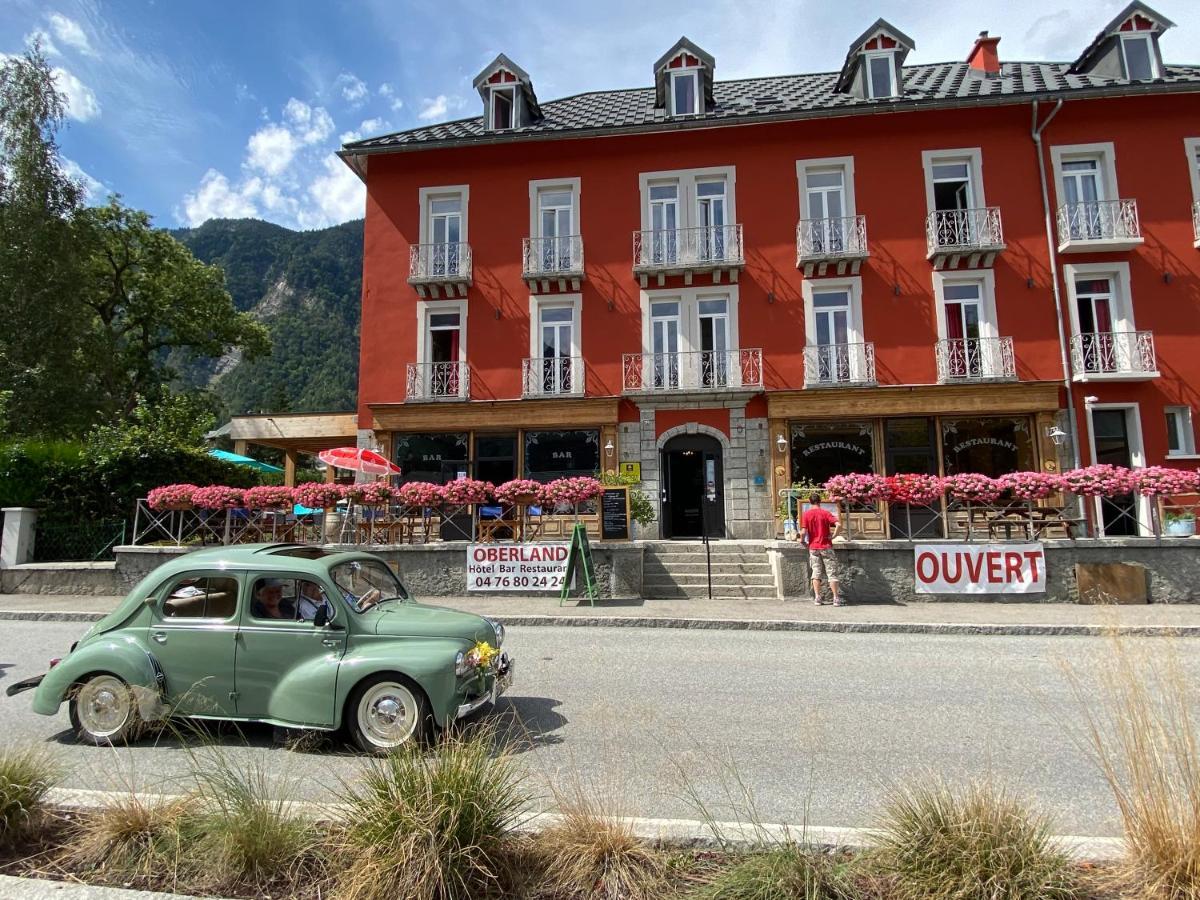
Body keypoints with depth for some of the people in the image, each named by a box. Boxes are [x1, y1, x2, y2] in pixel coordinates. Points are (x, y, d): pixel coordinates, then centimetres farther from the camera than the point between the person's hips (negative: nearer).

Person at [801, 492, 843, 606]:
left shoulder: (806, 514, -2)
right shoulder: (825, 513, -3)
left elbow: (804, 531, -10)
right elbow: (838, 524, -16)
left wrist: (803, 541, 7)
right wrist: (833, 536, -3)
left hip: (813, 547, 1)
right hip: (826, 546, -1)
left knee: (816, 573, 6)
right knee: (831, 573, 3)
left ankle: (817, 598, 3)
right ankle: (836, 599, 2)